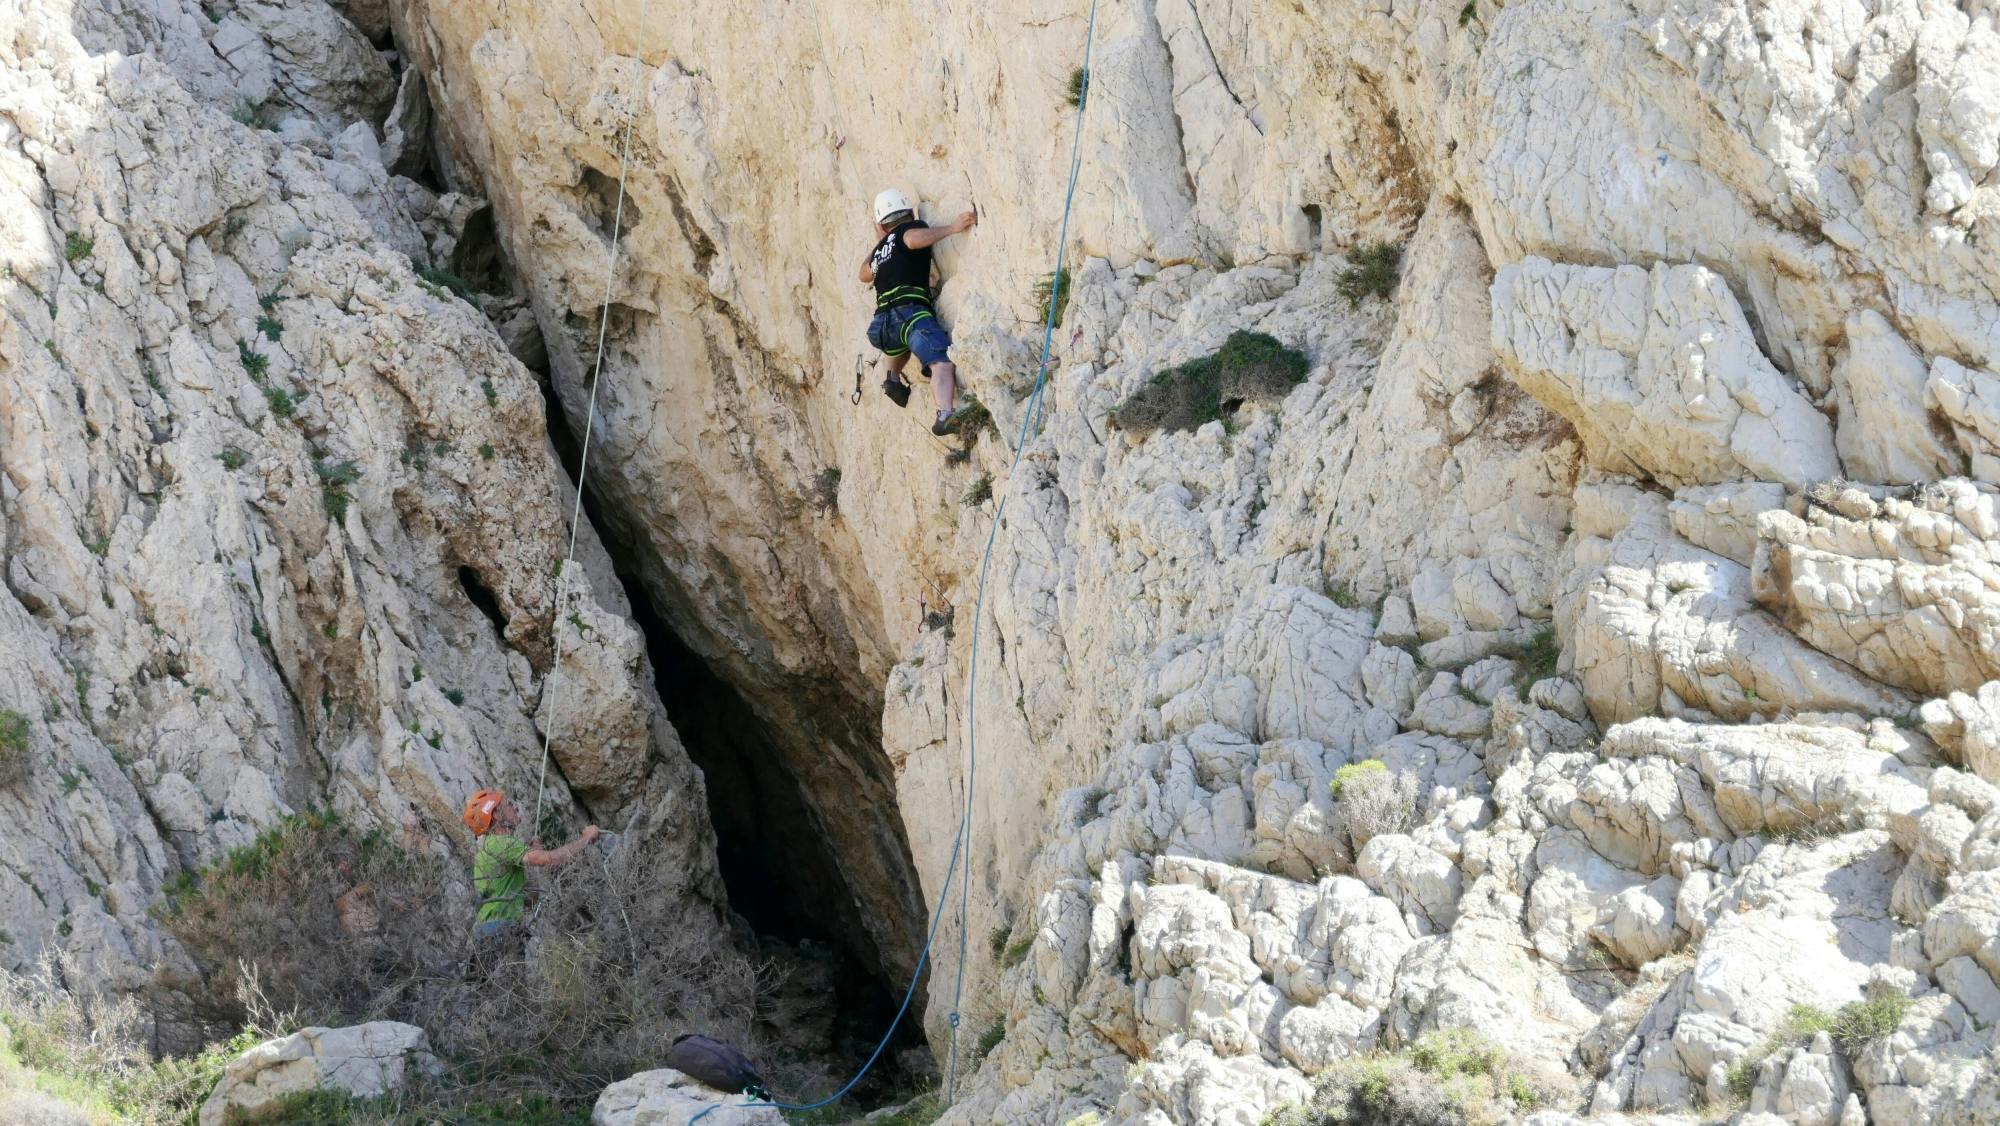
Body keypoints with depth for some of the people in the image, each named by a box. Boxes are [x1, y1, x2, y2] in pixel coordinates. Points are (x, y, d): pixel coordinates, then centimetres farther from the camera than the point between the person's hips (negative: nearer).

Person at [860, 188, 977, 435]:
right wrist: (953, 228, -16)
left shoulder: (881, 249, 31)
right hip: (909, 311, -7)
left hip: (881, 326, 8)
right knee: (942, 363, -28)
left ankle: (894, 377, 28)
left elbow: (865, 274, 53)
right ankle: (945, 415, -52)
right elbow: (914, 239, -15)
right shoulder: (911, 228, 12)